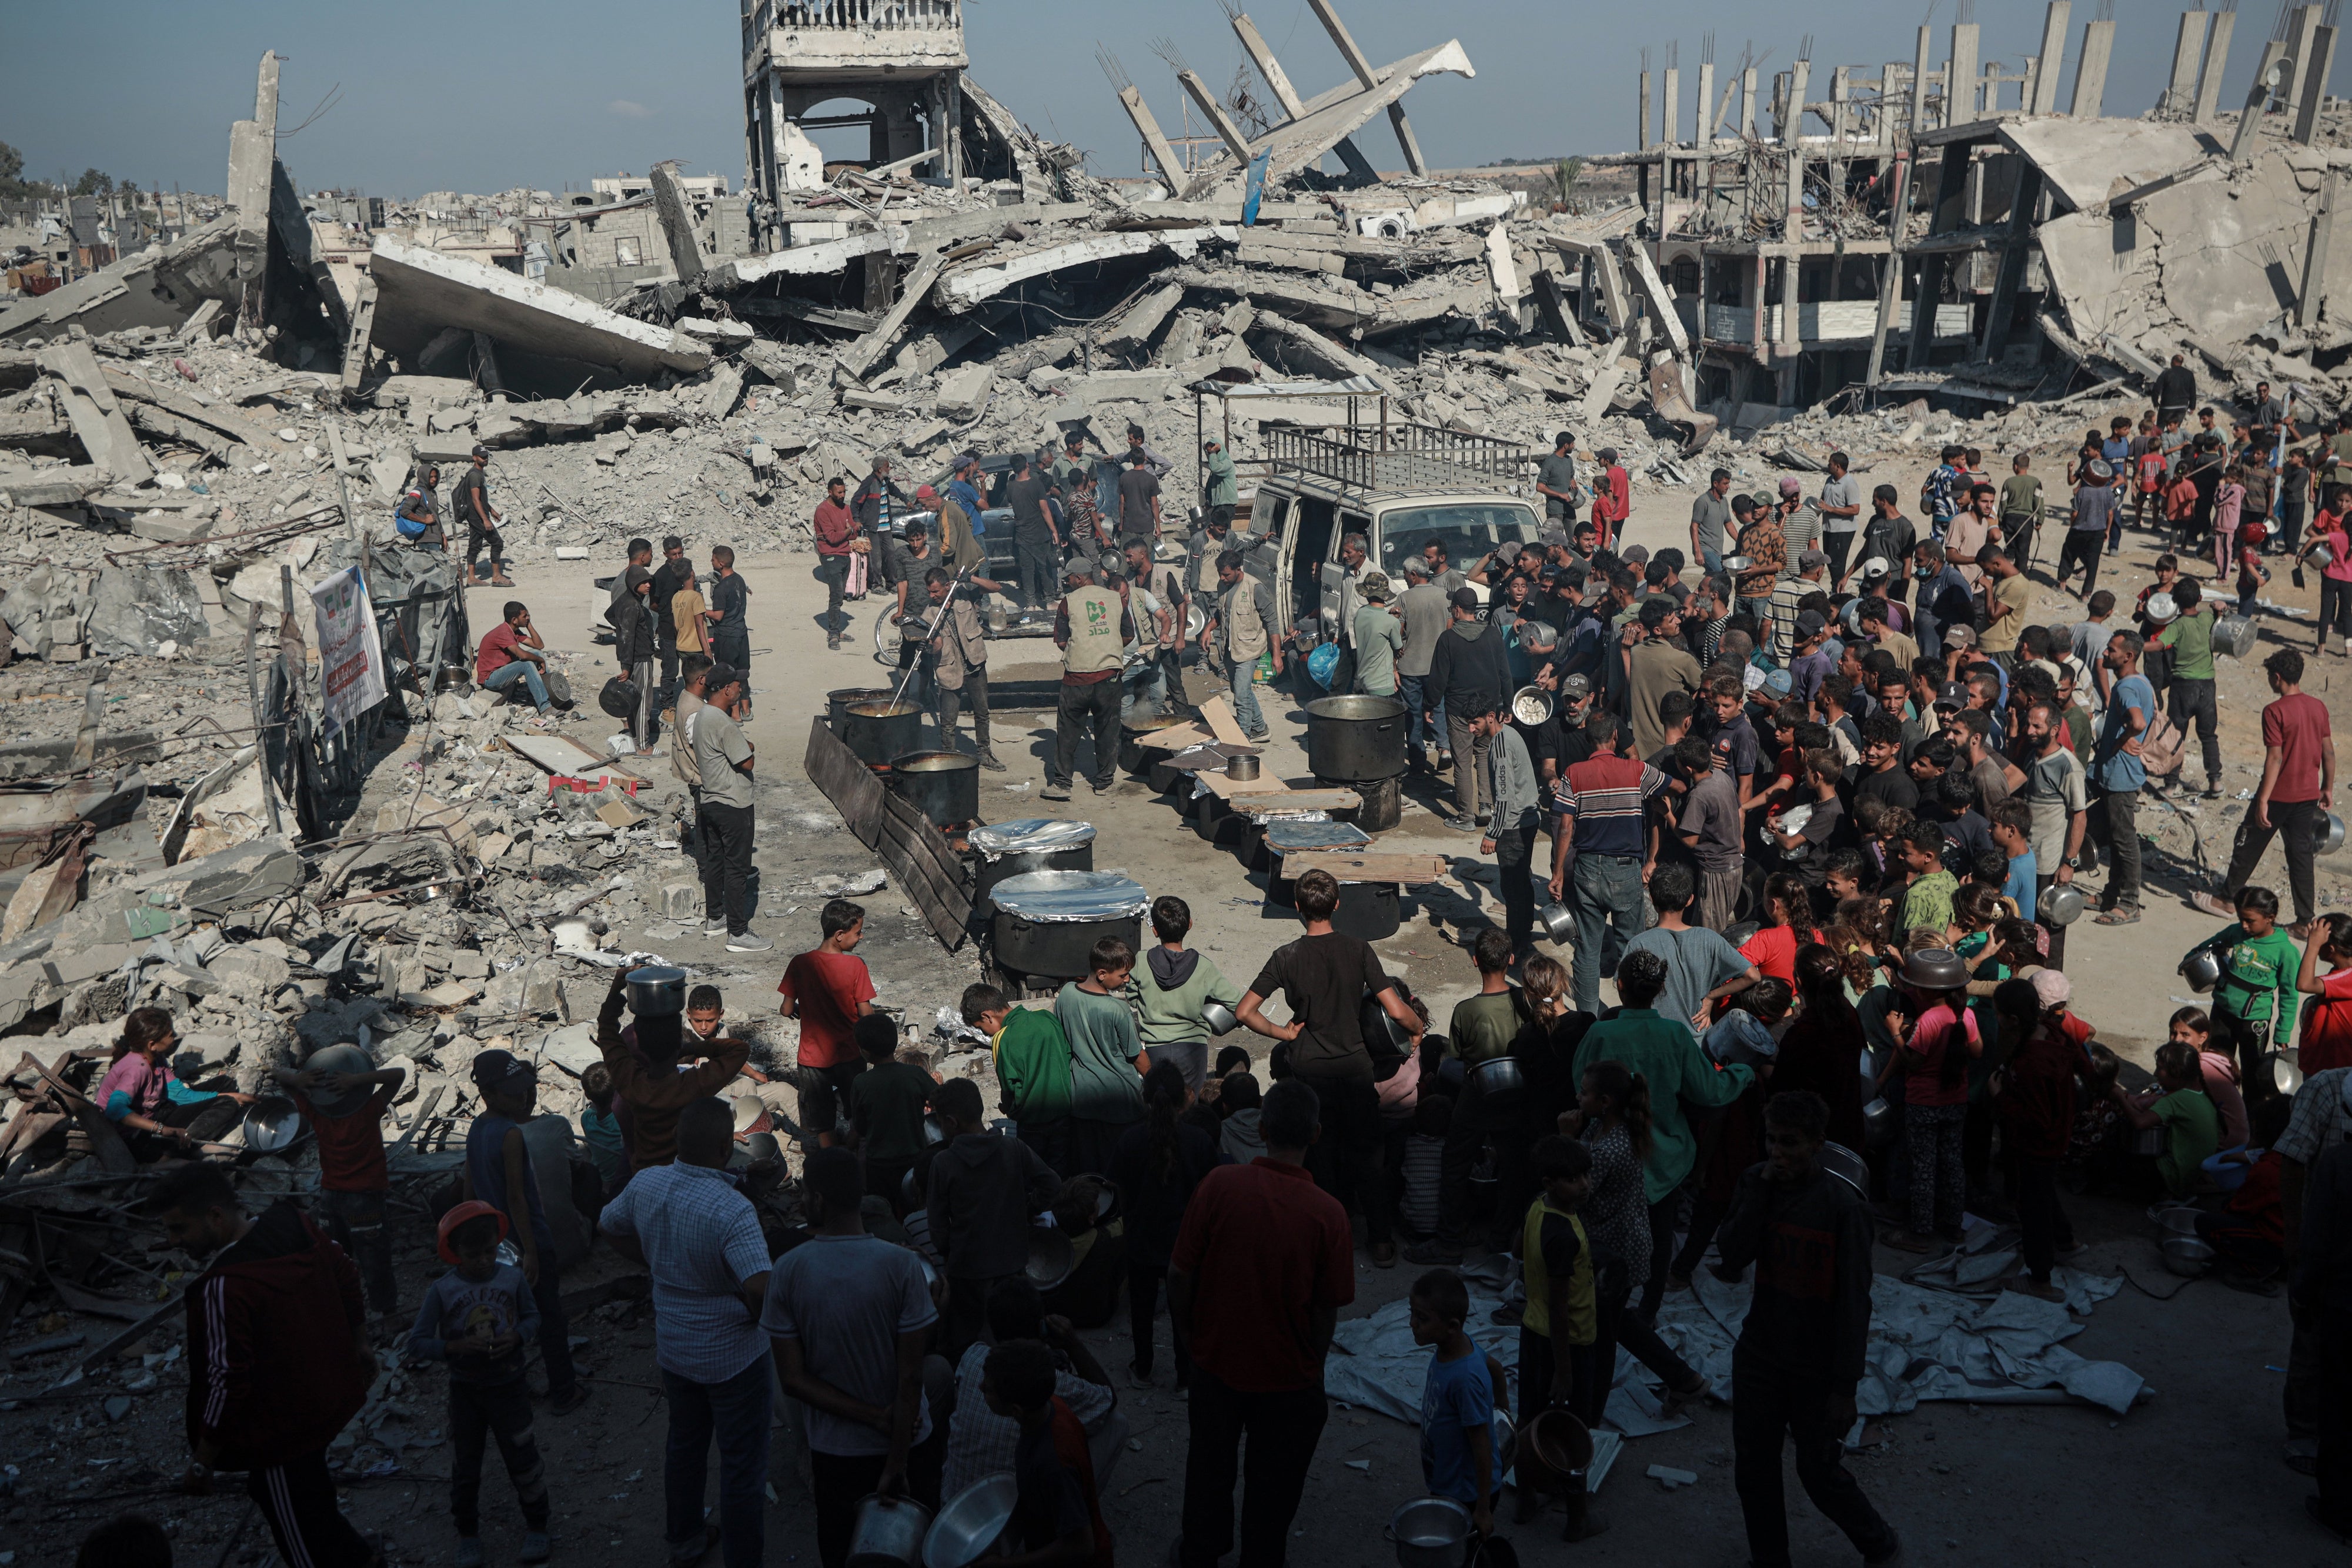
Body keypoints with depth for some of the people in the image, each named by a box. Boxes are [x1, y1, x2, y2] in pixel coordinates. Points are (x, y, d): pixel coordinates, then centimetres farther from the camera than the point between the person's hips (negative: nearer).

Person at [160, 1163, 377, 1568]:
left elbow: (228, 1384, -26)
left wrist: (200, 1465, -13)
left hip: (286, 1426, -8)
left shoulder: (224, 1288, -31)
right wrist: (359, 1345, 21)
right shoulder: (293, 1224, -9)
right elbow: (348, 1280, 6)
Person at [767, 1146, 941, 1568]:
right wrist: (896, 1466, -11)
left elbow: (793, 1380, -13)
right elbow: (910, 1377, -19)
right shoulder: (902, 1265, -20)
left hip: (833, 1450, 1)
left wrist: (873, 1417, -11)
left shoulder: (787, 1271, -16)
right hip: (905, 1442, -1)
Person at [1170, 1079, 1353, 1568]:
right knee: (1273, 1481, 21)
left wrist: (1190, 1333, 5)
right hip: (1288, 1373, -1)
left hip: (1218, 1361, 2)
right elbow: (1328, 1309, -12)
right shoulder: (1327, 1213, -20)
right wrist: (1312, 1363, 7)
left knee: (1210, 1466, 25)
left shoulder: (1219, 1185, -19)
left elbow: (1180, 1275, -12)